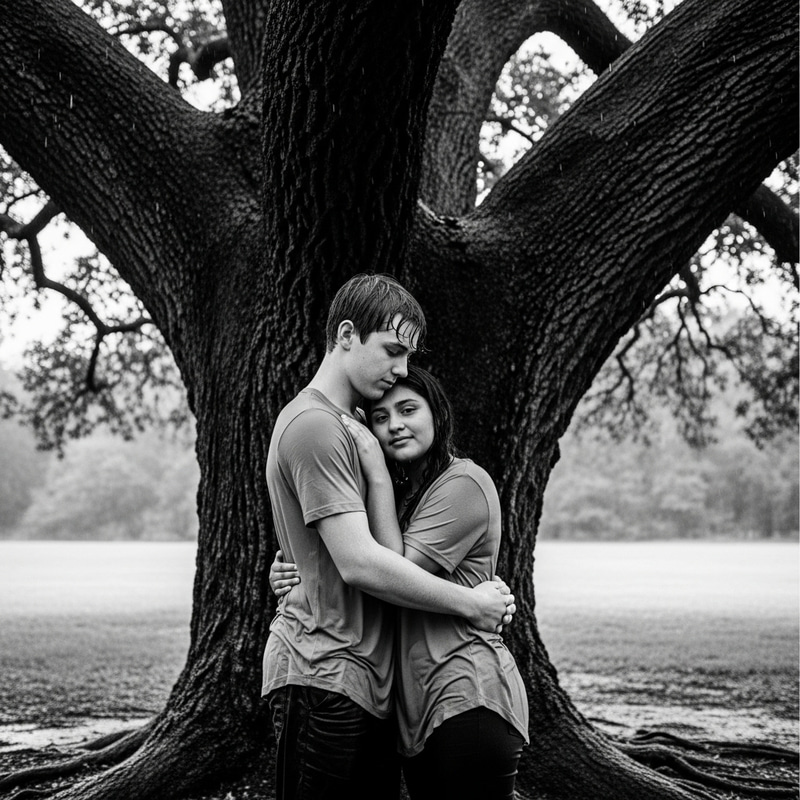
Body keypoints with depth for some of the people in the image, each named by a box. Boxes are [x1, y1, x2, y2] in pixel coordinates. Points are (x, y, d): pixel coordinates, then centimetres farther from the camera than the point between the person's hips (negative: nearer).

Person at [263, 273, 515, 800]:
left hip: (368, 677, 9)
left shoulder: (350, 423, 19)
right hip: (323, 673, -9)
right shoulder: (313, 425, -13)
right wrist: (470, 604, -11)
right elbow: (359, 563, -20)